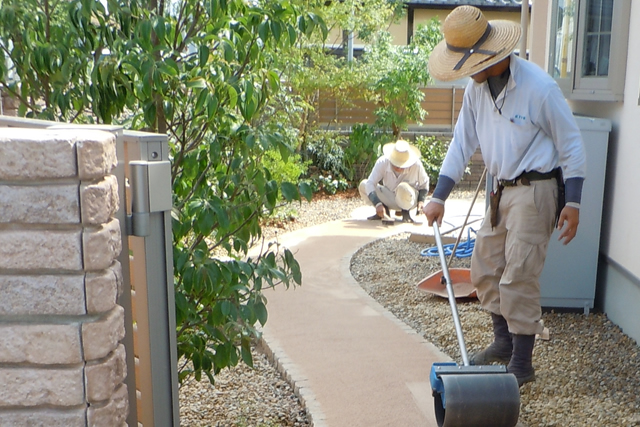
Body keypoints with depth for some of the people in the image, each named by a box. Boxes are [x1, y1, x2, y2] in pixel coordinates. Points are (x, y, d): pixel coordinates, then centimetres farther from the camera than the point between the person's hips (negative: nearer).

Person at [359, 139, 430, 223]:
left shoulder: (416, 165, -24)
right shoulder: (382, 162, -24)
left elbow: (424, 184, -5)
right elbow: (370, 183, -29)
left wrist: (421, 201, -21)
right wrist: (378, 204, -43)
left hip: (409, 200, -2)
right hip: (389, 199, 3)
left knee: (403, 188, -38)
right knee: (363, 185, -18)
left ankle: (405, 212, -7)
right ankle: (384, 211, 1)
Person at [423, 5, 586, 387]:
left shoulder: (539, 87, -18)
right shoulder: (476, 87, 2)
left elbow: (571, 145, -11)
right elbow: (462, 142, 8)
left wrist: (572, 202, -14)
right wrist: (439, 196, 5)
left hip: (536, 190, -8)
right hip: (503, 190, 8)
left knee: (519, 276, -8)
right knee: (485, 269, 13)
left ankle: (522, 363, 4)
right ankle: (505, 341, 31)